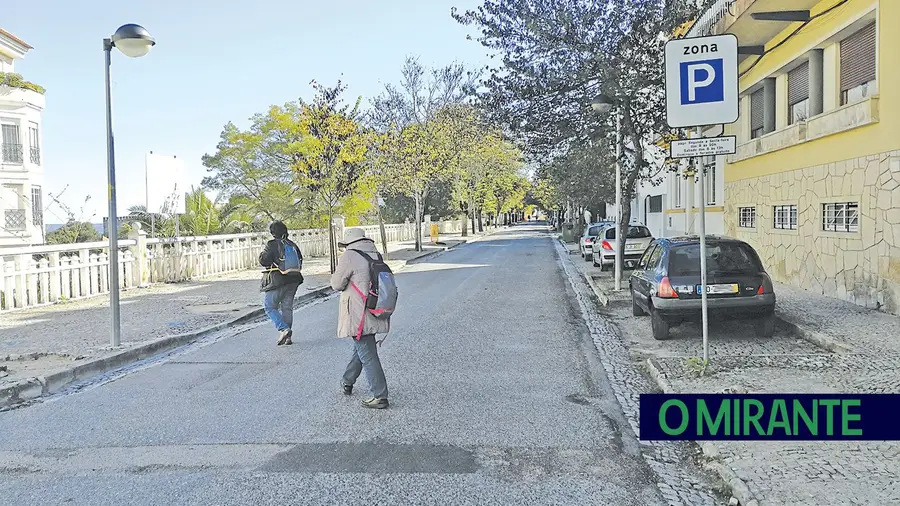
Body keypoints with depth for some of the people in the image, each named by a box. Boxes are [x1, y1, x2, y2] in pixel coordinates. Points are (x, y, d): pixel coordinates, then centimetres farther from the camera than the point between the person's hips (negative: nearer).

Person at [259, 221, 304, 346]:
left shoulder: (272, 245, -12)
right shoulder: (292, 244, 7)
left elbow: (263, 260, -14)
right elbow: (300, 260, 14)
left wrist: (262, 254, 6)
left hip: (276, 281, -6)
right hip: (293, 280, 6)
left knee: (270, 307, 5)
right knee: (287, 308, 12)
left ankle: (284, 329, -12)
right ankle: (287, 337, 11)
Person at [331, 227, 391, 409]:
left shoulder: (349, 257, -14)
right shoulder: (376, 255, 7)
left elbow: (337, 284, -10)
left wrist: (336, 275, 11)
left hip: (358, 317, -8)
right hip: (375, 315, 8)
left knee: (367, 355, -3)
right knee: (360, 349, 24)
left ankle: (380, 397, 0)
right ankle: (347, 382, 42)